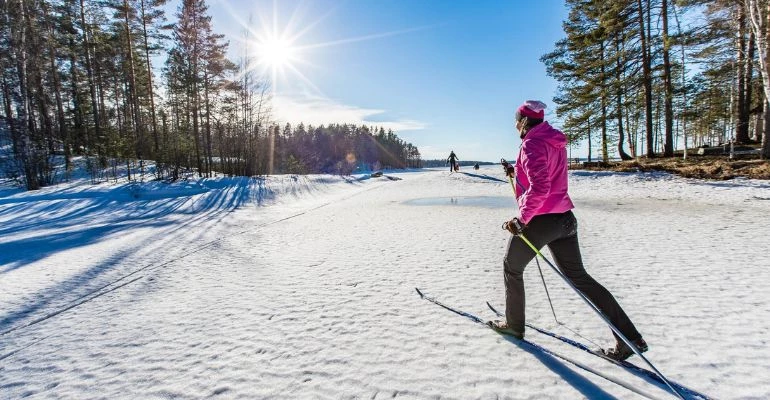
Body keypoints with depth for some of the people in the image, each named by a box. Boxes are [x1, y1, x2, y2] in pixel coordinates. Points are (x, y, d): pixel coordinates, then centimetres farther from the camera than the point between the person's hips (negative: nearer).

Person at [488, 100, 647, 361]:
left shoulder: (531, 144, -14)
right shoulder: (555, 142, 14)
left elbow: (539, 187, -26)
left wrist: (522, 219, -23)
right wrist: (517, 173, 20)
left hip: (540, 221, -8)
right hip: (565, 219, 9)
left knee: (511, 268, 14)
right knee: (578, 276, 14)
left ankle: (513, 325, 28)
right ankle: (629, 338, 12)